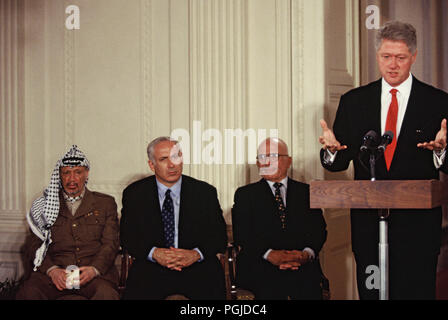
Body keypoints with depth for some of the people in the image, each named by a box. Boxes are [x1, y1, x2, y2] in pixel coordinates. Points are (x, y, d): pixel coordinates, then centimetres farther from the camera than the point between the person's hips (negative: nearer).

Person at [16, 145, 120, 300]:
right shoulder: (47, 205, 18)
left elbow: (110, 244, 7)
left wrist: (94, 269, -13)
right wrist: (51, 269, -11)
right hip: (54, 272, 1)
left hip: (95, 272, -1)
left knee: (107, 293, -35)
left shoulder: (105, 203, 16)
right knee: (28, 292, -30)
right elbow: (35, 244, 10)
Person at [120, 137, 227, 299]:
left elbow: (220, 237, 6)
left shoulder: (205, 192, 7)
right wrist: (154, 253, -14)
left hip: (198, 270, 0)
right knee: (135, 294, -30)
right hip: (151, 271, 0)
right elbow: (127, 237, 5)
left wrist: (196, 254, -15)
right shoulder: (134, 193, 9)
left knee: (212, 293, -30)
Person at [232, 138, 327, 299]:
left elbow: (319, 230, 10)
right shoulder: (245, 194, 15)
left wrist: (307, 253, -12)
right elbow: (241, 235, 3)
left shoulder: (307, 192, 19)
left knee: (309, 290, -25)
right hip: (260, 265, -1)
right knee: (269, 290, -28)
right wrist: (269, 254, -14)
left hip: (303, 266, 1)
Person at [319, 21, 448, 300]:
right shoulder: (353, 101, 8)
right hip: (368, 222, 2)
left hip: (418, 223, -2)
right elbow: (339, 163, 6)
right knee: (370, 294, 8)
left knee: (416, 292, 0)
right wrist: (332, 149, -17)